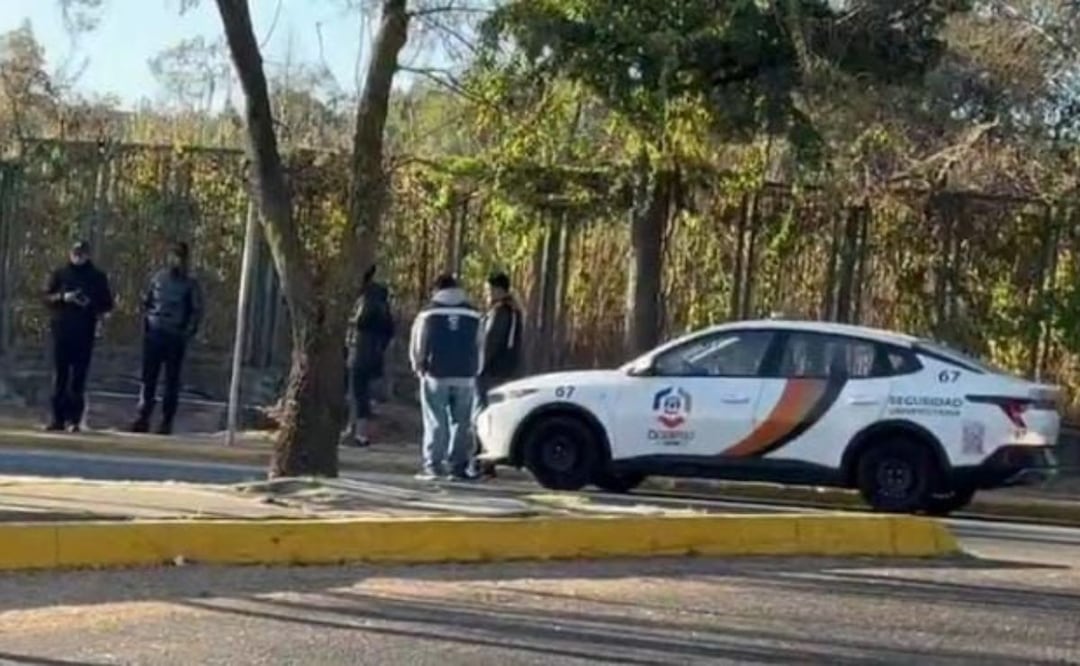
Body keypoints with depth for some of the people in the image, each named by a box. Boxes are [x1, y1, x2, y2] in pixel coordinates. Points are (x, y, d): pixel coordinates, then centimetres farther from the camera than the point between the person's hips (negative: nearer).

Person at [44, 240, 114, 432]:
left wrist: (91, 304, -11)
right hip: (61, 330, 1)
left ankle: (74, 418, -1)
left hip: (85, 332, -1)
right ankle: (58, 417, 4)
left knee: (79, 376, -3)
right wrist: (63, 297, -12)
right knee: (60, 375, 1)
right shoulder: (60, 274, 10)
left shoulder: (98, 277, 8)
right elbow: (47, 297, 6)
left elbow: (107, 304, 8)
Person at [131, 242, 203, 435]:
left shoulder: (190, 284, -1)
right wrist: (146, 321, 4)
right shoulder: (158, 278, 8)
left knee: (172, 381, 2)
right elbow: (146, 302, 16)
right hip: (153, 334, 3)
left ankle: (167, 421, 6)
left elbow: (197, 311, -2)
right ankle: (143, 417, 8)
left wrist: (188, 332, -10)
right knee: (148, 378, 3)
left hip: (175, 338, -3)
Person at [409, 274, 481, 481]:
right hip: (465, 376, 2)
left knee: (436, 423, 1)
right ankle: (457, 465, 3)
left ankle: (433, 465, -3)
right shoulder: (473, 315, 6)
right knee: (460, 423, 5)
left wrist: (419, 367, 19)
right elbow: (479, 347, 7)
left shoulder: (428, 314, -2)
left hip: (436, 375, -2)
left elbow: (416, 347, 3)